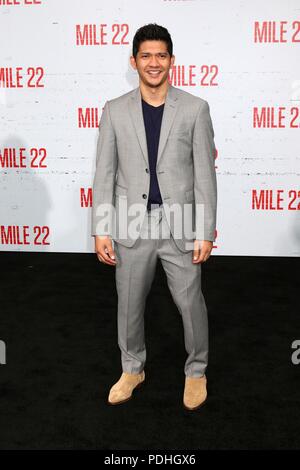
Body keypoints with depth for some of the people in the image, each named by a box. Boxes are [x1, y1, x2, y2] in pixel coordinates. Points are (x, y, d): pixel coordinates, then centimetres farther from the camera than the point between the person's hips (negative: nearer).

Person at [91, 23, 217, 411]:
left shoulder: (195, 109, -3)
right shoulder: (114, 110, 1)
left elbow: (205, 174, -4)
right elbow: (104, 174, 1)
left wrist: (206, 232, -7)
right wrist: (101, 230, -3)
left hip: (180, 225, -1)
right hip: (131, 225, 2)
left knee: (190, 303, 9)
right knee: (129, 305, 14)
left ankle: (196, 371, 33)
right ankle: (133, 368, 38)